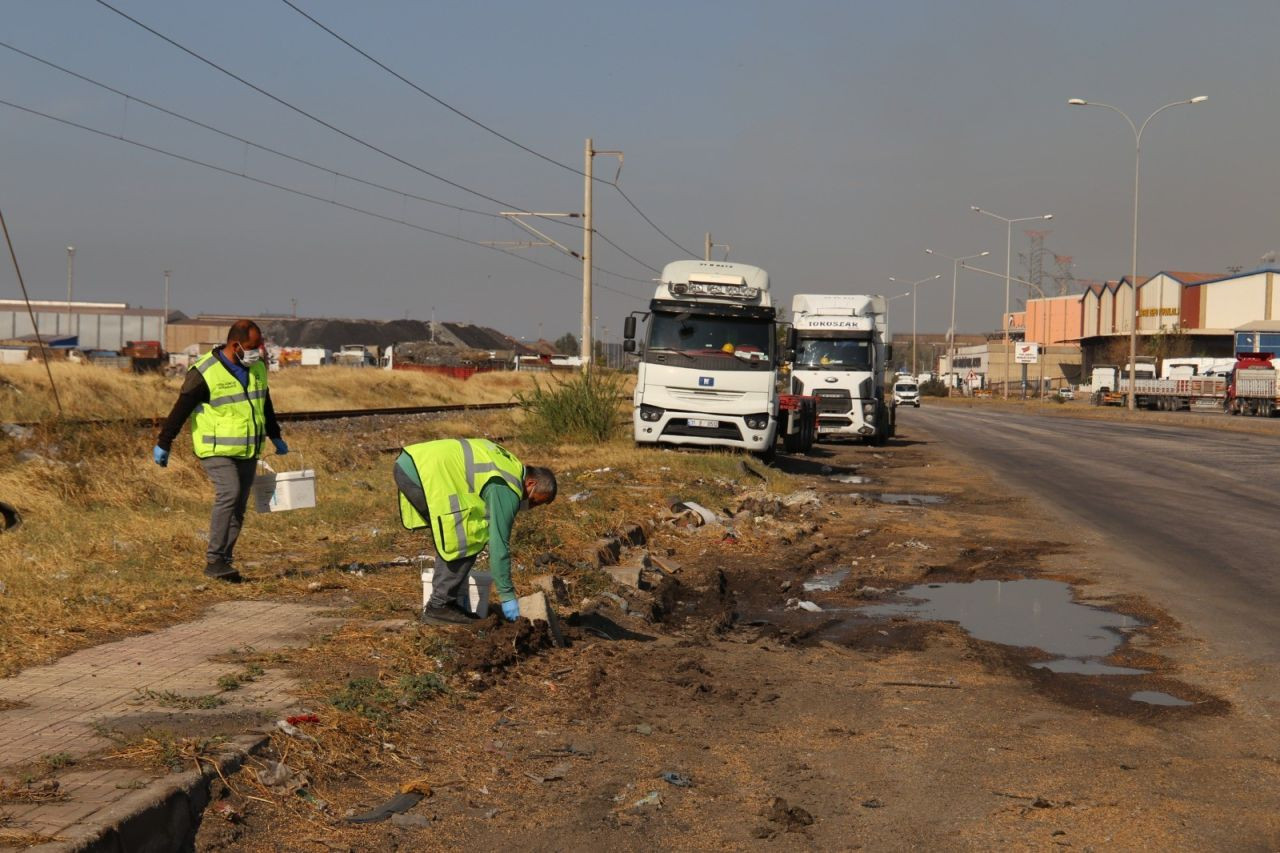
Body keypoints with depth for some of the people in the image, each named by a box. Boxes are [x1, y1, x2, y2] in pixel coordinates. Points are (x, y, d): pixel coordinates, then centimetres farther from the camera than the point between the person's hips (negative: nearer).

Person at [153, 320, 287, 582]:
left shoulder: (257, 368, 5)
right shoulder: (205, 373, -16)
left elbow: (265, 405, 22)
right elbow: (180, 410, -10)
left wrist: (276, 437, 26)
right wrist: (163, 444, -7)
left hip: (247, 452, 7)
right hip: (216, 450, -7)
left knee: (238, 506, 4)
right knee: (229, 493, -23)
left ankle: (223, 562, 10)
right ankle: (214, 560, -19)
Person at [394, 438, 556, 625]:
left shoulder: (510, 463, 19)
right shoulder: (506, 491, -9)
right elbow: (499, 544, -8)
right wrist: (507, 596, -1)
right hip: (425, 473, -10)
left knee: (452, 537, 16)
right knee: (467, 540, -4)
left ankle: (442, 602, 18)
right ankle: (439, 606, -1)